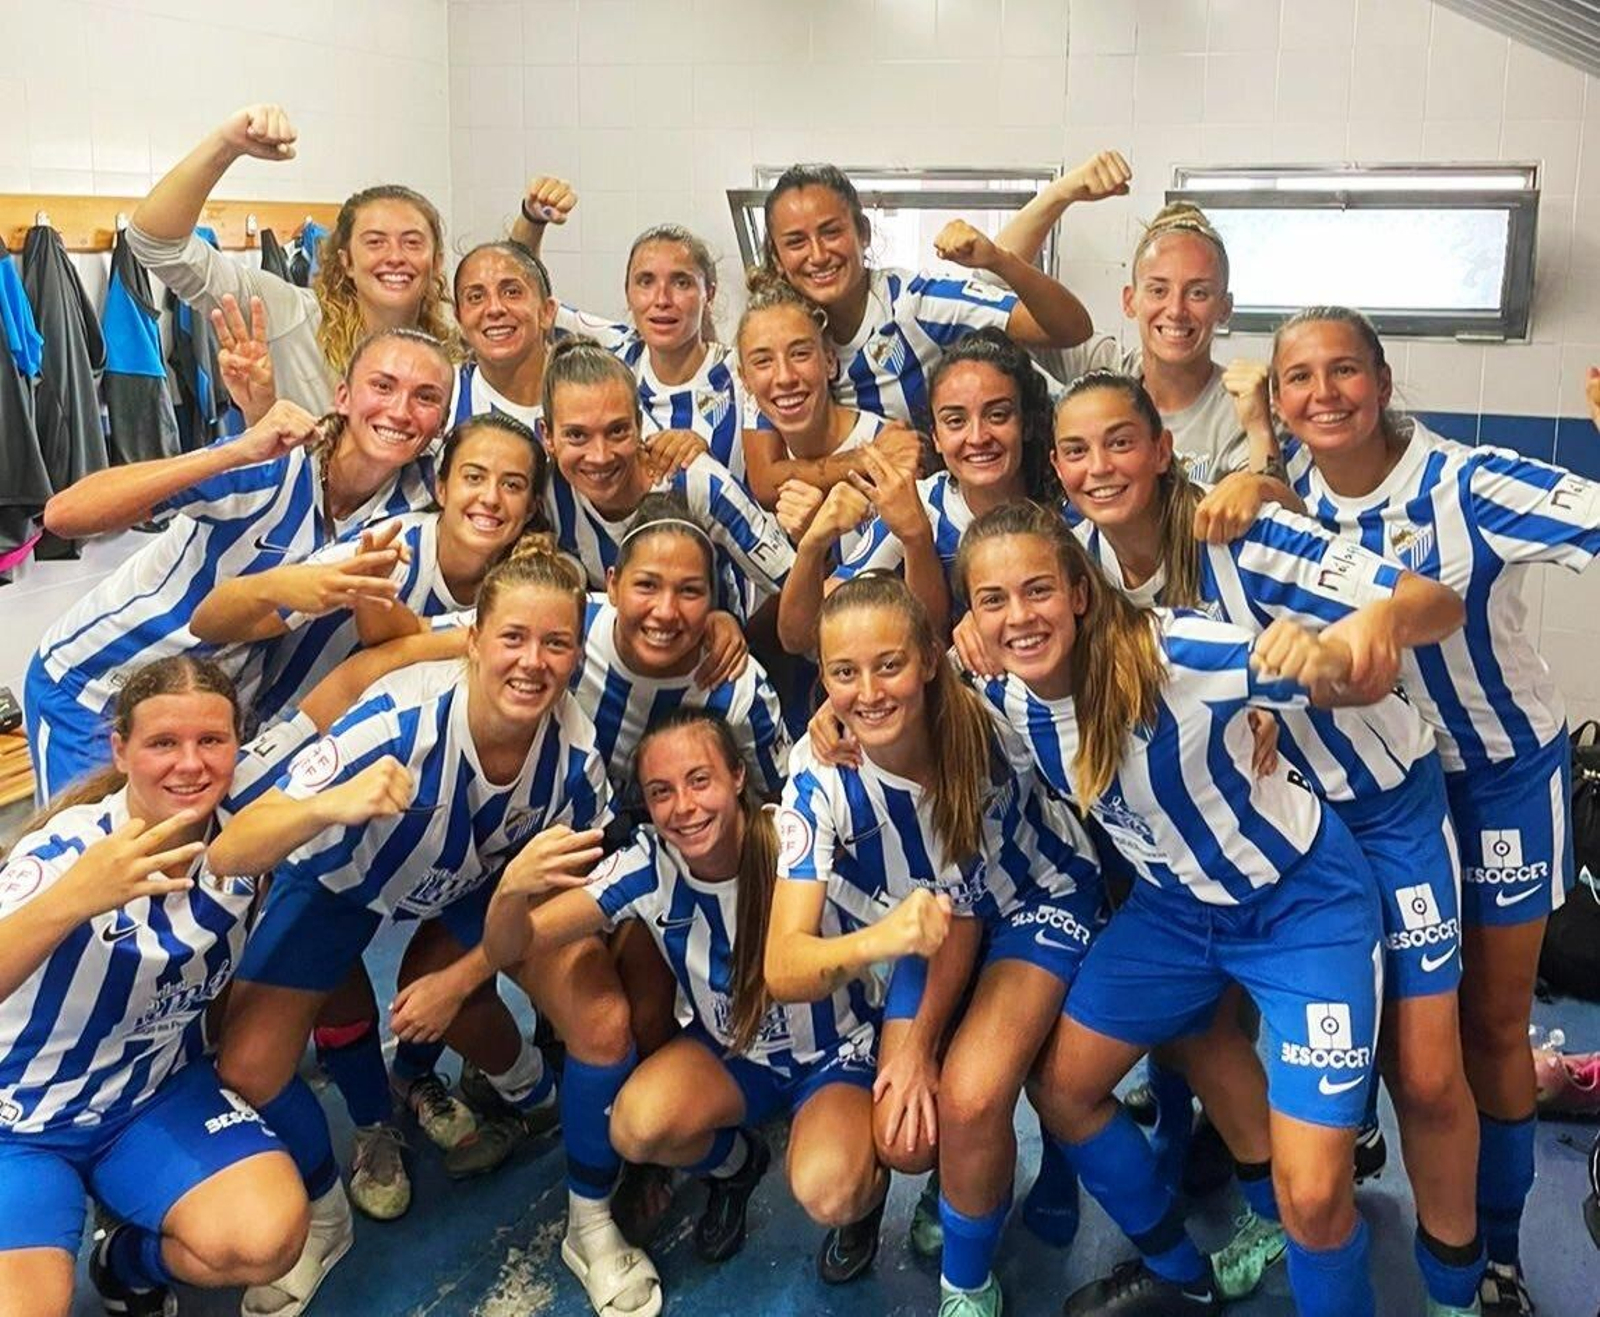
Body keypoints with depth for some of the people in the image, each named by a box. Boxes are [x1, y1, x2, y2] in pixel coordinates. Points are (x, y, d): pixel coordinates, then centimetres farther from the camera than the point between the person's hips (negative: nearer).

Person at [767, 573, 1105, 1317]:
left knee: (968, 1098, -23)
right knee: (905, 1140, -10)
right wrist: (879, 939, -57)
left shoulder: (986, 734, -33)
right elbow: (783, 969, -36)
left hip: (1037, 902, -2)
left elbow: (971, 900, -17)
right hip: (929, 921, 3)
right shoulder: (818, 774, -29)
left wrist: (924, 1040, -13)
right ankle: (971, 1178, 27)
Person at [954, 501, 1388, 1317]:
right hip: (1174, 906, 6)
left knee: (1310, 1196, -13)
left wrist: (1326, 660, -57)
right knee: (1062, 1089, 12)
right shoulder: (1000, 704, -14)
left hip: (1303, 901, -6)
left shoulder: (1174, 654, -31)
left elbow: (1366, 682, -35)